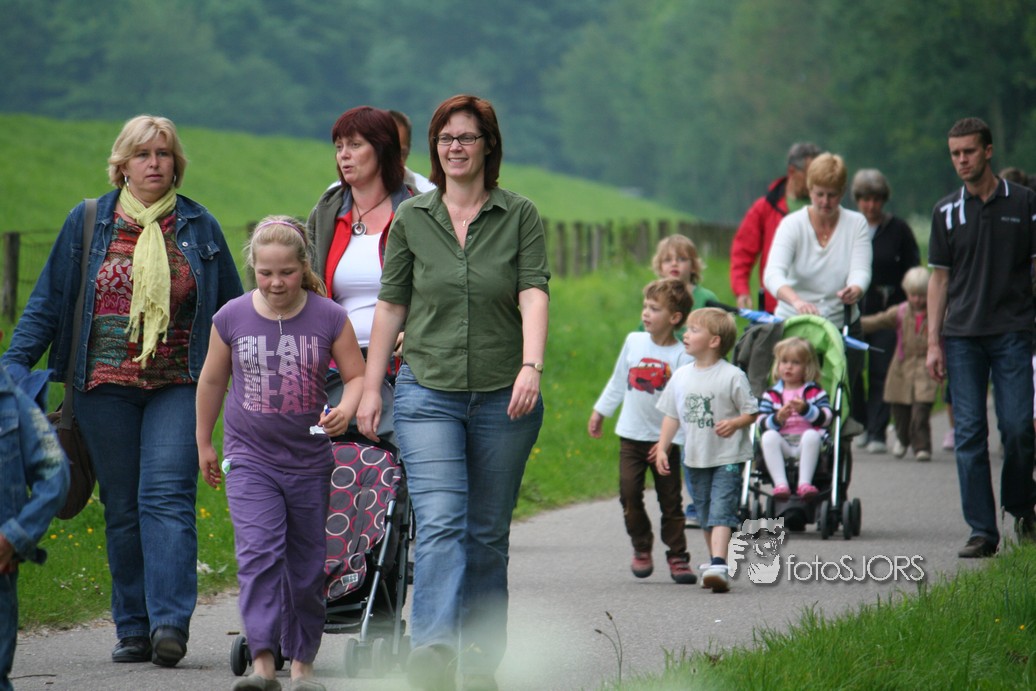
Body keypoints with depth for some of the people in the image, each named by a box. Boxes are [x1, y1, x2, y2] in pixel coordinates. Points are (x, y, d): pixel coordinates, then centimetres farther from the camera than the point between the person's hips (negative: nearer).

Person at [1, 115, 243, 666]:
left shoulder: (200, 227, 8)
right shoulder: (87, 224, 8)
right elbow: (46, 304, 10)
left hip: (177, 387, -1)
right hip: (105, 387, 1)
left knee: (167, 496, -15)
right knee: (121, 509, 3)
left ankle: (170, 621, -22)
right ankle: (133, 629, 9)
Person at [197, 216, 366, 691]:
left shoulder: (329, 318, -6)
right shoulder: (232, 318, -4)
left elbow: (357, 375, -2)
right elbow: (212, 382, 10)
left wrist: (346, 408, -24)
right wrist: (203, 444, 17)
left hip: (309, 461, 1)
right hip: (250, 460, -1)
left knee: (307, 567, 9)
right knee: (259, 555, -16)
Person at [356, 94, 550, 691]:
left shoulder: (520, 215, 2)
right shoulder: (412, 218, 7)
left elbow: (533, 295, -8)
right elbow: (391, 305, 10)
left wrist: (531, 365, -23)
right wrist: (371, 386, 8)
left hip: (502, 396, 0)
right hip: (428, 393, 0)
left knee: (488, 534, 8)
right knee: (440, 523, -16)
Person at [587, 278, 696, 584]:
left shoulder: (681, 355, -9)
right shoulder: (634, 342, 4)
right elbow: (618, 380, 16)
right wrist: (600, 411, 20)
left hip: (665, 439, -3)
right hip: (632, 435, 3)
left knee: (670, 499, 1)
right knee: (630, 492, -3)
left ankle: (677, 556, 10)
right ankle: (641, 549, 14)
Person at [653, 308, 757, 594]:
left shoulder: (732, 376, -10)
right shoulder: (681, 376, 5)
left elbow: (752, 411, -5)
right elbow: (672, 415, 11)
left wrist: (734, 423, -23)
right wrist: (662, 448, 5)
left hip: (727, 457, -6)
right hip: (696, 458, 6)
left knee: (721, 510, -16)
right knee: (705, 513, 14)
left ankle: (718, 566, -26)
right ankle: (714, 561, 26)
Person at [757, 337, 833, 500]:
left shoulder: (814, 391, 13)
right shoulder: (771, 394, 15)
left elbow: (827, 417, -3)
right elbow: (762, 423, 0)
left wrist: (806, 410, -18)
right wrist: (777, 419, -21)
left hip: (805, 444, -1)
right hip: (781, 446, 1)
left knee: (811, 435, -33)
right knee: (768, 436, -30)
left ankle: (805, 483, -40)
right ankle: (780, 484, -40)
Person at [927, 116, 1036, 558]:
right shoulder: (947, 212, 9)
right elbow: (939, 278, 11)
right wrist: (933, 342, 4)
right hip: (962, 335, 2)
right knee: (969, 434, -2)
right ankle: (982, 531, 1)